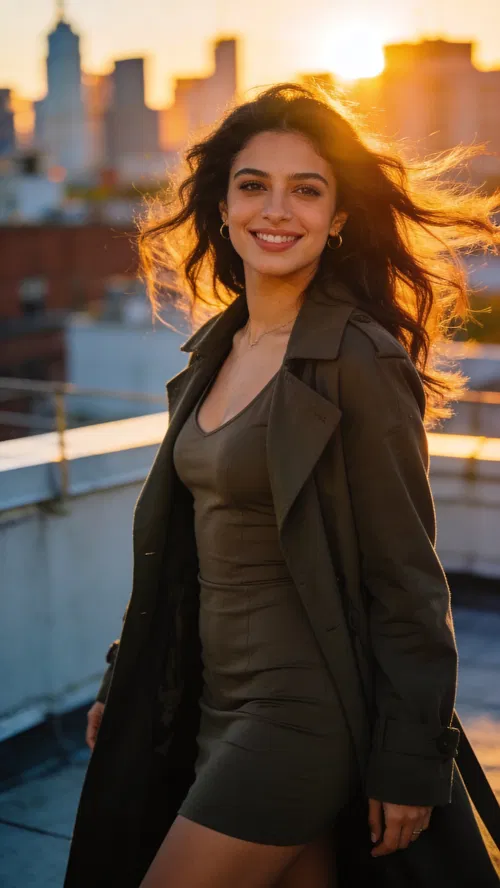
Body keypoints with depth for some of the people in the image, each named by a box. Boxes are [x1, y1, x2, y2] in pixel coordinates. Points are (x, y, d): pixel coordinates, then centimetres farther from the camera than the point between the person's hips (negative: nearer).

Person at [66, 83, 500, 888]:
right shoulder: (216, 351, 7)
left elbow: (407, 580, -14)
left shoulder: (360, 362, -16)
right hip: (211, 702, 7)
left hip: (299, 715, -7)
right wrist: (122, 689, 18)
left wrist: (409, 767, -12)